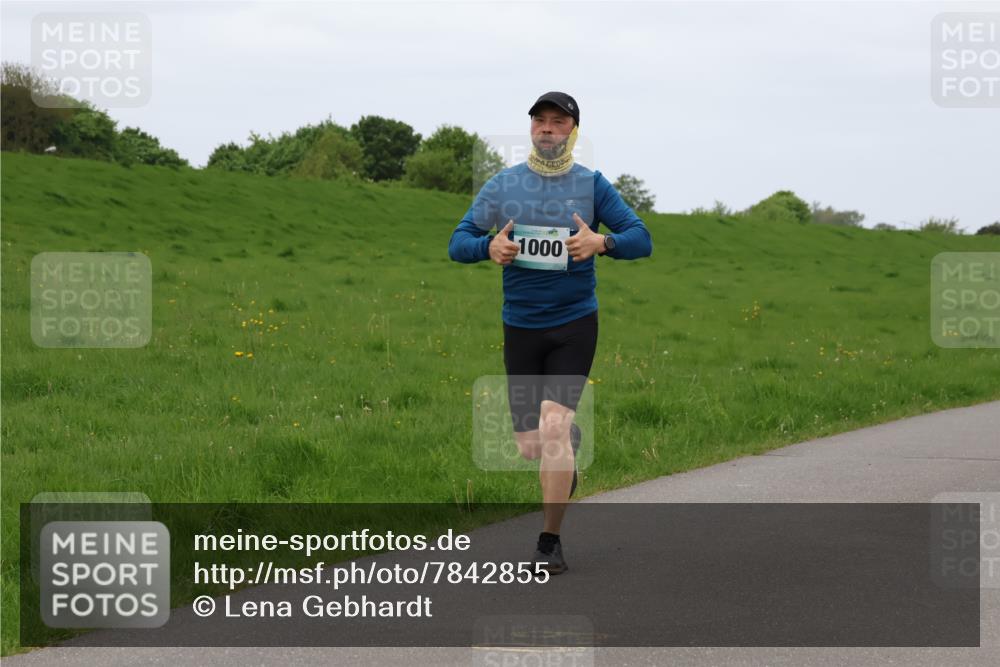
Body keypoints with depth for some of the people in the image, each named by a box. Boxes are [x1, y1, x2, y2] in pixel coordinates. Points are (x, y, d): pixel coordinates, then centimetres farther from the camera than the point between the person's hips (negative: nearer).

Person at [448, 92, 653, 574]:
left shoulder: (591, 185, 1)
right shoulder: (503, 185, 4)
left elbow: (641, 239, -3)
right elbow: (458, 243, 4)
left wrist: (601, 242, -24)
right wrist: (490, 248, -19)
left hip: (575, 324, -2)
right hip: (520, 327, 2)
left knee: (553, 425, -19)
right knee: (530, 447, 4)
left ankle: (549, 542, -9)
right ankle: (569, 445, 42)